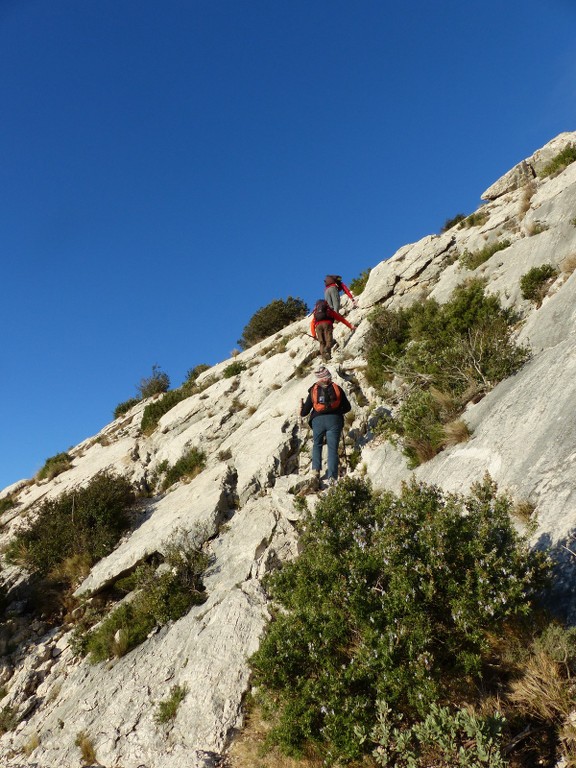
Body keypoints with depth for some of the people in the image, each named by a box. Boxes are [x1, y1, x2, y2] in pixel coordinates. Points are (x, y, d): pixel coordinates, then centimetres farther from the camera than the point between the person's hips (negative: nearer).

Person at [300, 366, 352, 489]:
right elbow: (347, 407, 11)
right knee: (333, 448, 1)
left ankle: (316, 472, -1)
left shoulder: (313, 390, 7)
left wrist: (301, 408, 29)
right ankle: (332, 478, -7)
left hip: (318, 420, 0)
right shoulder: (337, 389, 7)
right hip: (334, 420, 0)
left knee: (317, 446, 17)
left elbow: (304, 412, 7)